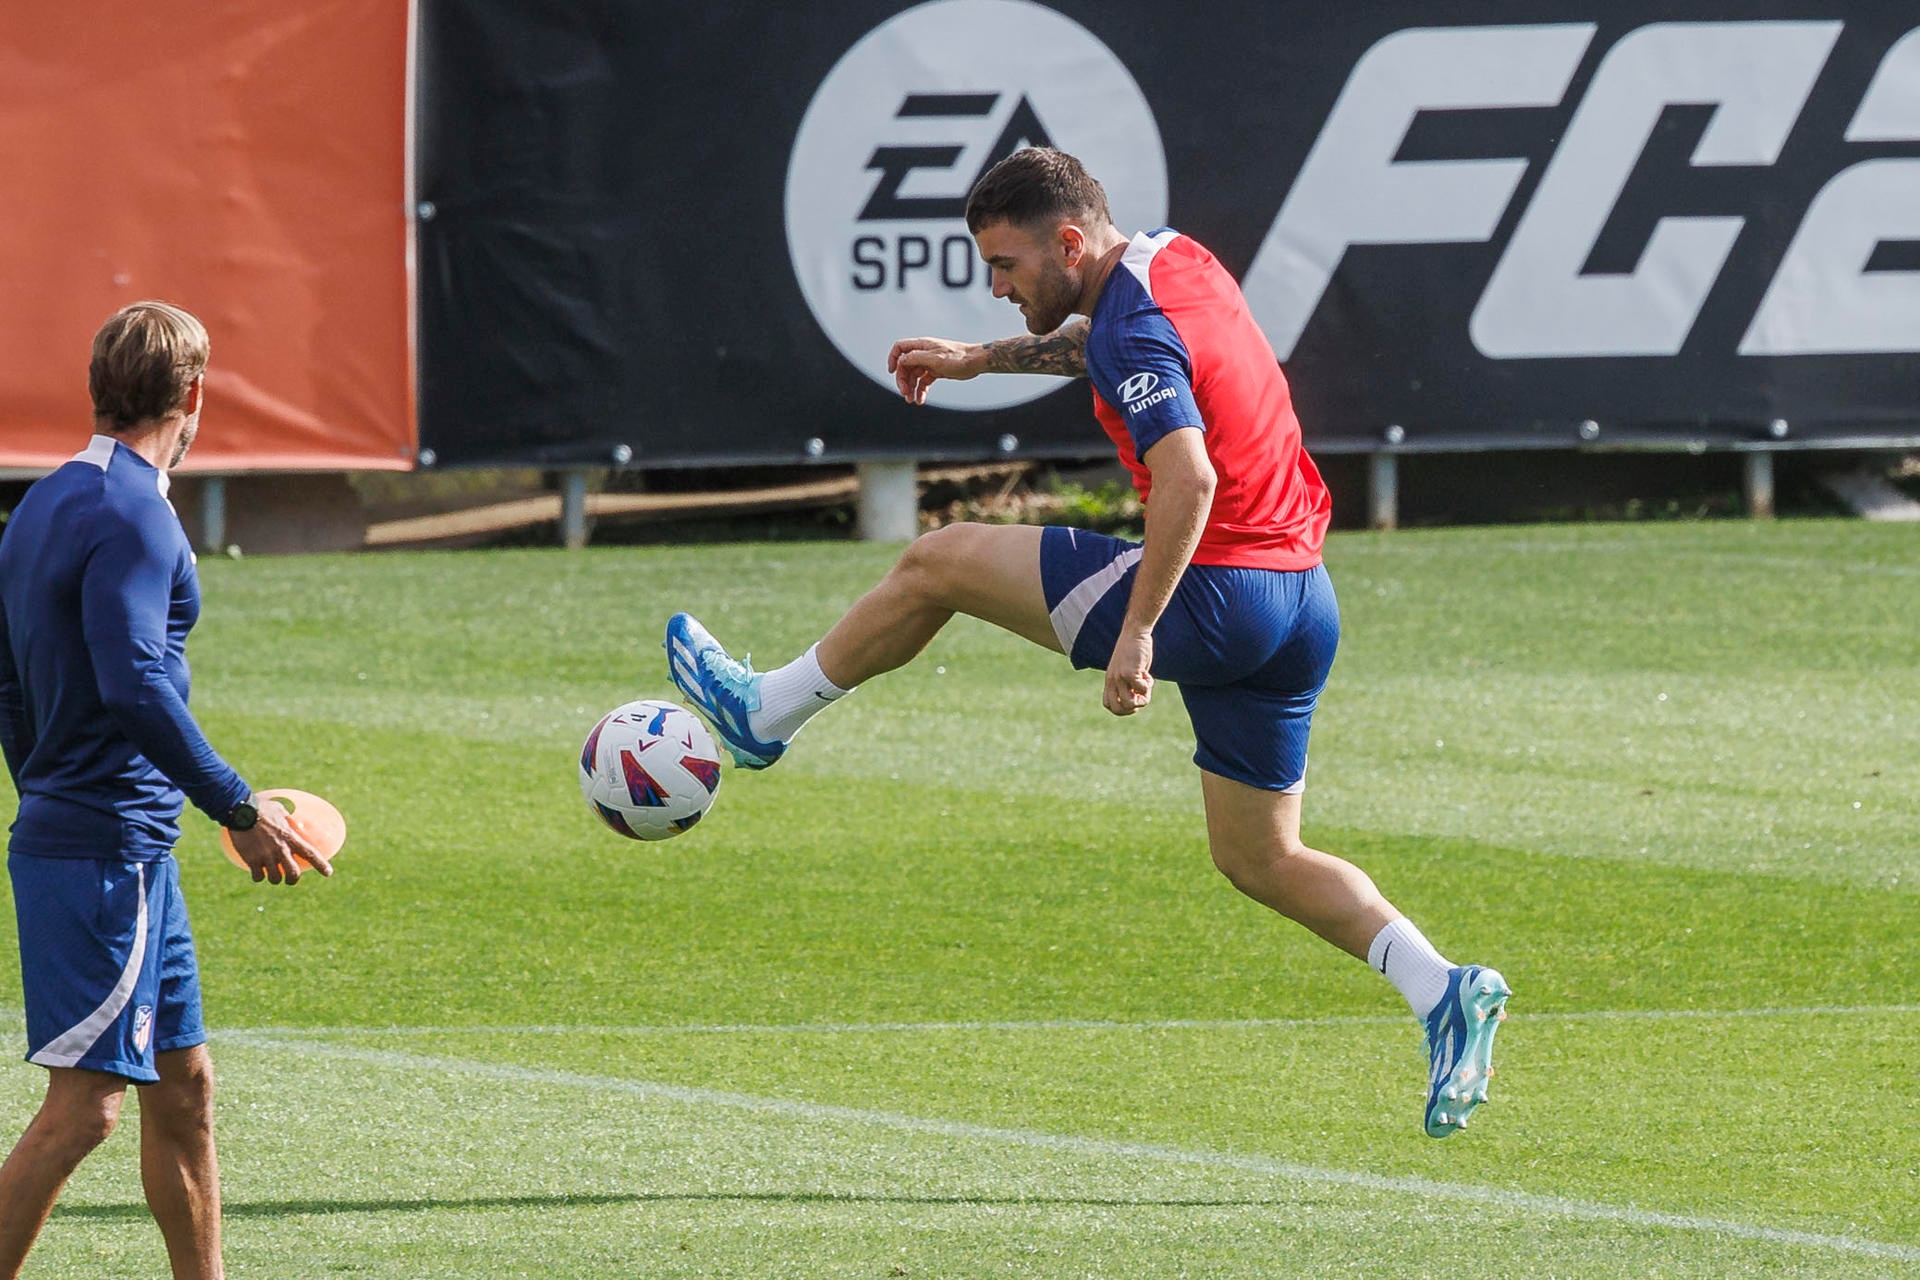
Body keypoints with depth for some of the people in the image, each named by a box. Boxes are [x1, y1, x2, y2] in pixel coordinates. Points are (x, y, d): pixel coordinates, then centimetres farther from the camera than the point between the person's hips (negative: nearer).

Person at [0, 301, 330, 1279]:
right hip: (110, 851, -10)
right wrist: (238, 809, -21)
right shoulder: (131, 515, -15)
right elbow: (134, 687, -26)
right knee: (84, 1101, -11)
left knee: (182, 1088, 14)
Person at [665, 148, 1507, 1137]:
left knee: (937, 563, 5)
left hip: (1213, 594, -9)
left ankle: (765, 711, 21)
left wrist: (1137, 631, -31)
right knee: (1258, 861, 16)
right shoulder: (1170, 259, 12)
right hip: (1301, 603, 9)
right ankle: (1441, 991, -2)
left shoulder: (1134, 329, -17)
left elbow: (1190, 476, -31)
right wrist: (984, 359, 39)